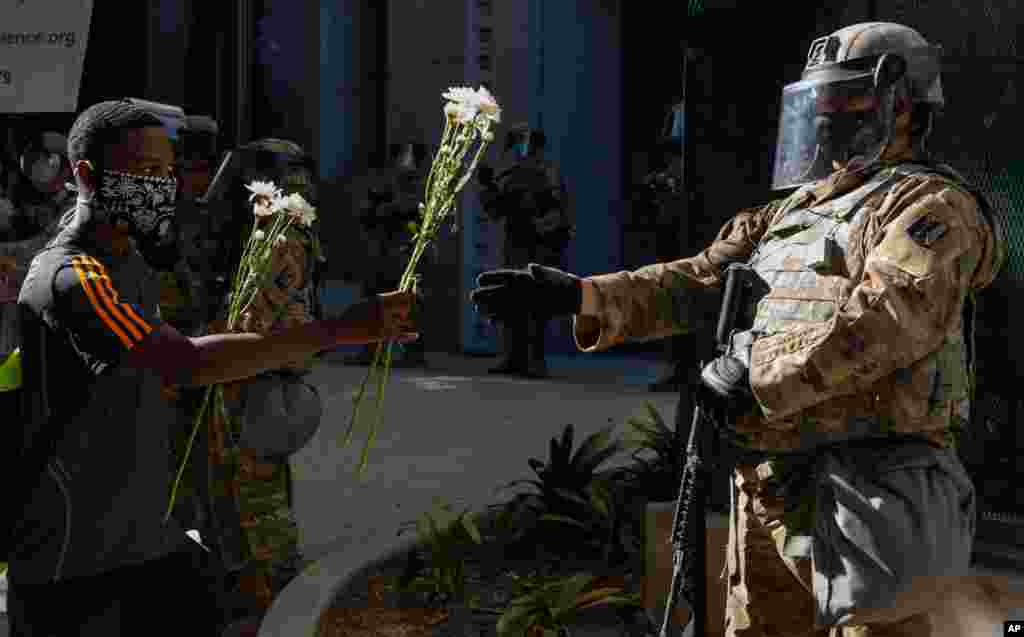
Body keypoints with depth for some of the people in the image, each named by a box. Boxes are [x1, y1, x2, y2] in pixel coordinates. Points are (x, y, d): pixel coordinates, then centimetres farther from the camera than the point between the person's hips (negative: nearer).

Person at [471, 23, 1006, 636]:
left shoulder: (928, 204, -5)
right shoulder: (788, 217, 19)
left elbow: (894, 313, -22)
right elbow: (692, 287, 11)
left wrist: (764, 380, -23)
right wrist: (580, 295, -2)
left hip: (869, 496, -8)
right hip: (769, 494, 8)